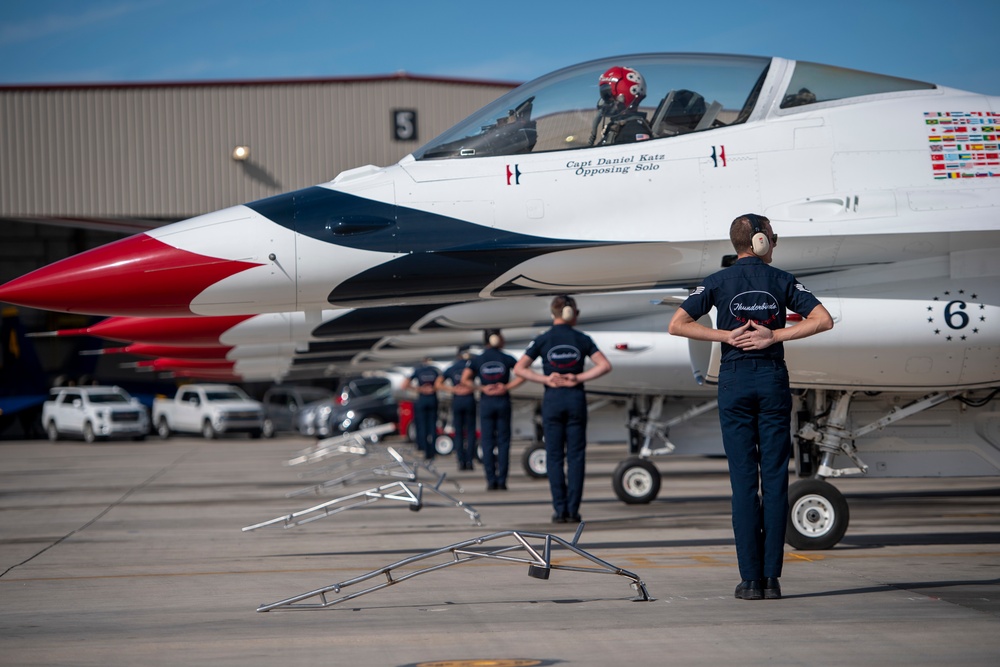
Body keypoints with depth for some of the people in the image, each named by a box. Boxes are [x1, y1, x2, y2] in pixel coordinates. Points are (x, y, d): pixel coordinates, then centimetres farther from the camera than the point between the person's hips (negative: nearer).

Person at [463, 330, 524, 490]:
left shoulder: (477, 360, 1)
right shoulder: (506, 358, -1)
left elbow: (465, 379, -8)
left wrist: (482, 388, -3)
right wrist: (507, 386, -7)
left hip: (486, 402, 0)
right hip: (503, 401, 0)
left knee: (487, 442, 3)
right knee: (503, 441, 4)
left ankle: (491, 481, -1)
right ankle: (501, 481, 0)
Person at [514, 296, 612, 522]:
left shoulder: (543, 340, -2)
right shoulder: (582, 339, 0)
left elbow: (519, 369, -6)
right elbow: (605, 365, -6)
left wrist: (545, 379, -7)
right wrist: (579, 378, -8)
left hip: (552, 399, -1)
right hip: (576, 398, 1)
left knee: (554, 456, 5)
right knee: (576, 456, 4)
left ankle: (560, 510, 0)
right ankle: (573, 510, 0)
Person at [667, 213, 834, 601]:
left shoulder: (719, 282, 2)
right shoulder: (782, 281, 3)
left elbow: (676, 325, -7)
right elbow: (823, 319, -6)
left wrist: (727, 335, -4)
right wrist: (774, 336, -7)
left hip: (734, 380, 0)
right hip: (773, 379, 0)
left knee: (743, 478, 0)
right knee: (775, 477, 2)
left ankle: (750, 579, -3)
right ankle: (772, 578, -1)